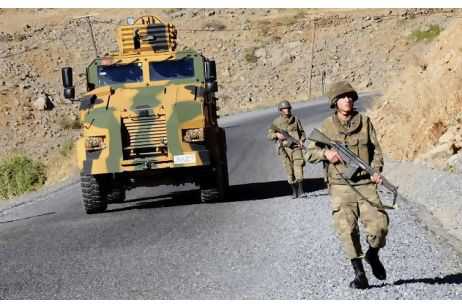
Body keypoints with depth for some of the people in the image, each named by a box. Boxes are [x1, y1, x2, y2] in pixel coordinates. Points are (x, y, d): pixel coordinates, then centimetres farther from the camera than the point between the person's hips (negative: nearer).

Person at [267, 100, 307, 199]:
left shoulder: (295, 120, 10)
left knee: (298, 166, -13)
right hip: (284, 148, 0)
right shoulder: (276, 122, 6)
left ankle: (300, 191, -11)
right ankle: (294, 191, 13)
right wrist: (277, 135, -13)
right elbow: (269, 135, 7)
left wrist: (301, 140, -1)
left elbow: (302, 132, 17)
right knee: (289, 170, 0)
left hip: (296, 147, 0)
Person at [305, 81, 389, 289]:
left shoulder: (364, 122, 8)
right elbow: (309, 154, 8)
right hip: (340, 187, -1)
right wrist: (325, 153, -11)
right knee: (347, 229, -11)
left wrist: (376, 171, -7)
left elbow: (376, 150, 9)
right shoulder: (326, 127, 4)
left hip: (365, 185, 1)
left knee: (379, 225, -11)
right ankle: (359, 275, 1)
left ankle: (373, 255, 21)